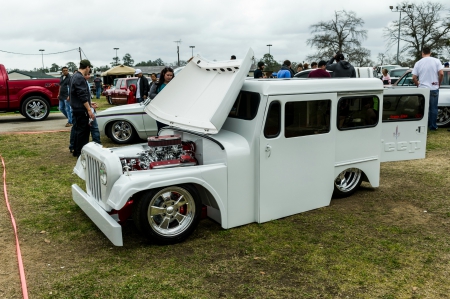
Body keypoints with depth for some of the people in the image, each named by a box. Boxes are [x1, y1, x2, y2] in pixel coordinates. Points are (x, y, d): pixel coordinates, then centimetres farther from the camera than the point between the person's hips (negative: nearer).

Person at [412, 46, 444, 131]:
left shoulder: (418, 63, 0)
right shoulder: (436, 61, -2)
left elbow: (414, 78, -2)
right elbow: (441, 74, -9)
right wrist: (438, 84, 6)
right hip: (434, 89, 0)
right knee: (433, 108, 7)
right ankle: (433, 126, 11)